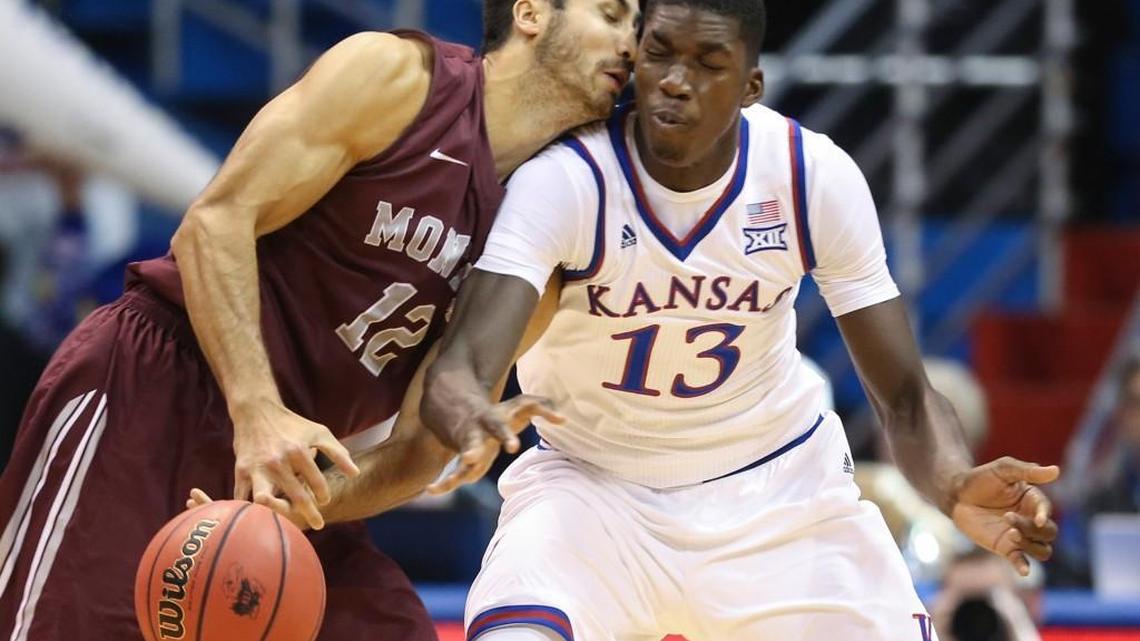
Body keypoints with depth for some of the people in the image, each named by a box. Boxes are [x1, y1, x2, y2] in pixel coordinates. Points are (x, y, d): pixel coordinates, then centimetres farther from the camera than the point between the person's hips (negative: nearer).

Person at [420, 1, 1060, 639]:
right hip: (594, 486, -2)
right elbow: (458, 372, -36)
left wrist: (958, 487, -36)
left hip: (779, 487, 2)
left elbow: (904, 395, -12)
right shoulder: (565, 179, -24)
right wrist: (472, 422, -62)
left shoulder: (817, 176, -16)